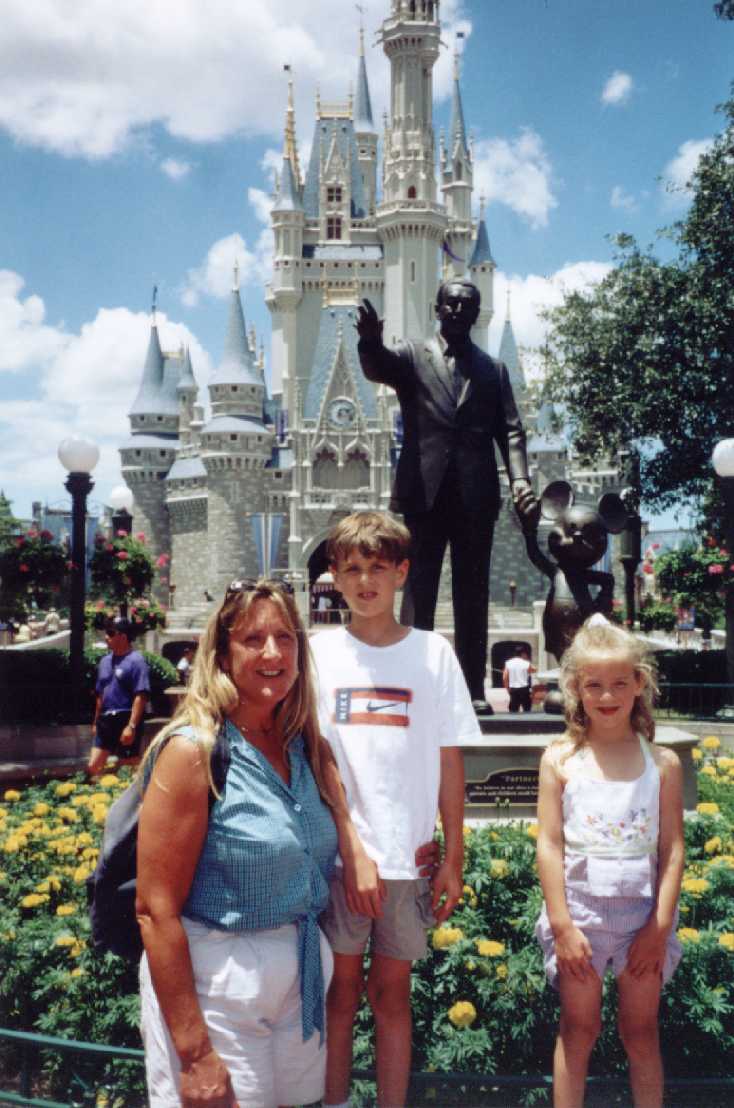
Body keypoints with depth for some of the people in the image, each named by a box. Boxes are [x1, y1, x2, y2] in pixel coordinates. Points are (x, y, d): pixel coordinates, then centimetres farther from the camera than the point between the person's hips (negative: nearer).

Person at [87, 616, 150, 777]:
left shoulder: (136, 661, -12)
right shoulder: (105, 661, 13)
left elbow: (140, 696, -18)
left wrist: (132, 726, -24)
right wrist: (96, 722, 20)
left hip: (125, 720, -7)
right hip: (106, 721, 8)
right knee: (93, 766, 5)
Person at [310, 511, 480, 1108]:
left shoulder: (434, 653, 1)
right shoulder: (318, 652, 0)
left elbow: (449, 760, 3)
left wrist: (454, 857, 1)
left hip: (409, 856, 0)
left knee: (392, 995, 12)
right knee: (340, 994, 10)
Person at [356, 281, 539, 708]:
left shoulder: (494, 369, 16)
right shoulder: (413, 357, 10)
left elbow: (511, 430, 9)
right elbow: (376, 368, -11)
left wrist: (520, 480, -8)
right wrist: (371, 342, -35)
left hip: (476, 497, 2)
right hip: (425, 492, -2)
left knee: (473, 595, 4)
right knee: (418, 592, -1)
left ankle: (474, 688, 7)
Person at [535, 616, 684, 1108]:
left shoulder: (663, 763, -2)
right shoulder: (560, 760, -5)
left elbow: (673, 850, -2)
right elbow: (550, 846, -6)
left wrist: (659, 927, -6)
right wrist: (563, 926, -10)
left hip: (643, 914, 1)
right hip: (580, 912, -1)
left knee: (642, 1031, 13)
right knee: (579, 1030, 11)